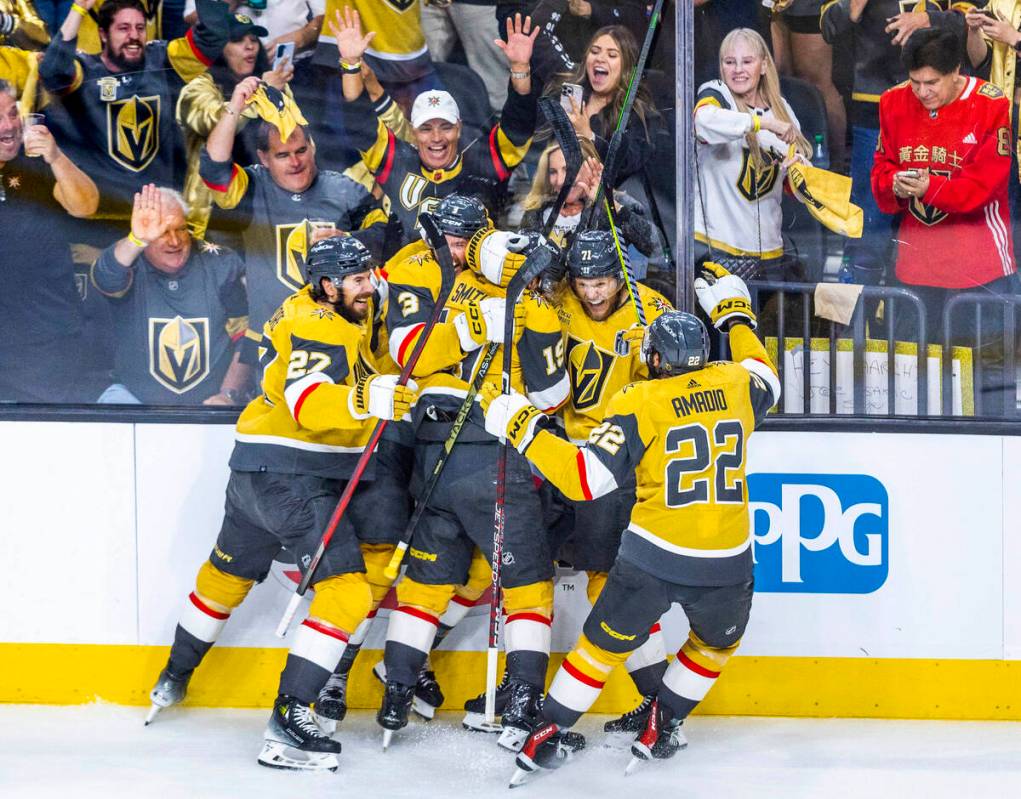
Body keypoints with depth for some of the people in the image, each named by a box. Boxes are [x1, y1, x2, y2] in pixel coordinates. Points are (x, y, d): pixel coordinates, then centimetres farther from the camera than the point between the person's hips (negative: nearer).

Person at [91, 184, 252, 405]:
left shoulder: (222, 264, -1)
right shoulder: (130, 262, -5)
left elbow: (246, 335, 2)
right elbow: (107, 279, -30)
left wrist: (228, 395, -8)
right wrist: (136, 241, -49)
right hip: (135, 395, 0)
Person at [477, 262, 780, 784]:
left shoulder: (639, 403, -7)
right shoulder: (734, 384, 5)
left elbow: (587, 480, -14)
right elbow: (766, 379, 32)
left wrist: (522, 426, -8)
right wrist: (734, 314, 42)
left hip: (653, 557, -2)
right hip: (726, 564, 2)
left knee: (606, 642, 18)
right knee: (717, 642, 30)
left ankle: (548, 734, 22)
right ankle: (660, 730, 31)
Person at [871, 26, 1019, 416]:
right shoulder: (894, 102, 5)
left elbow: (987, 182, -14)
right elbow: (882, 168, 7)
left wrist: (931, 188, -28)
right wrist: (892, 183, -16)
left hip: (979, 260, -5)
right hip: (916, 257, 5)